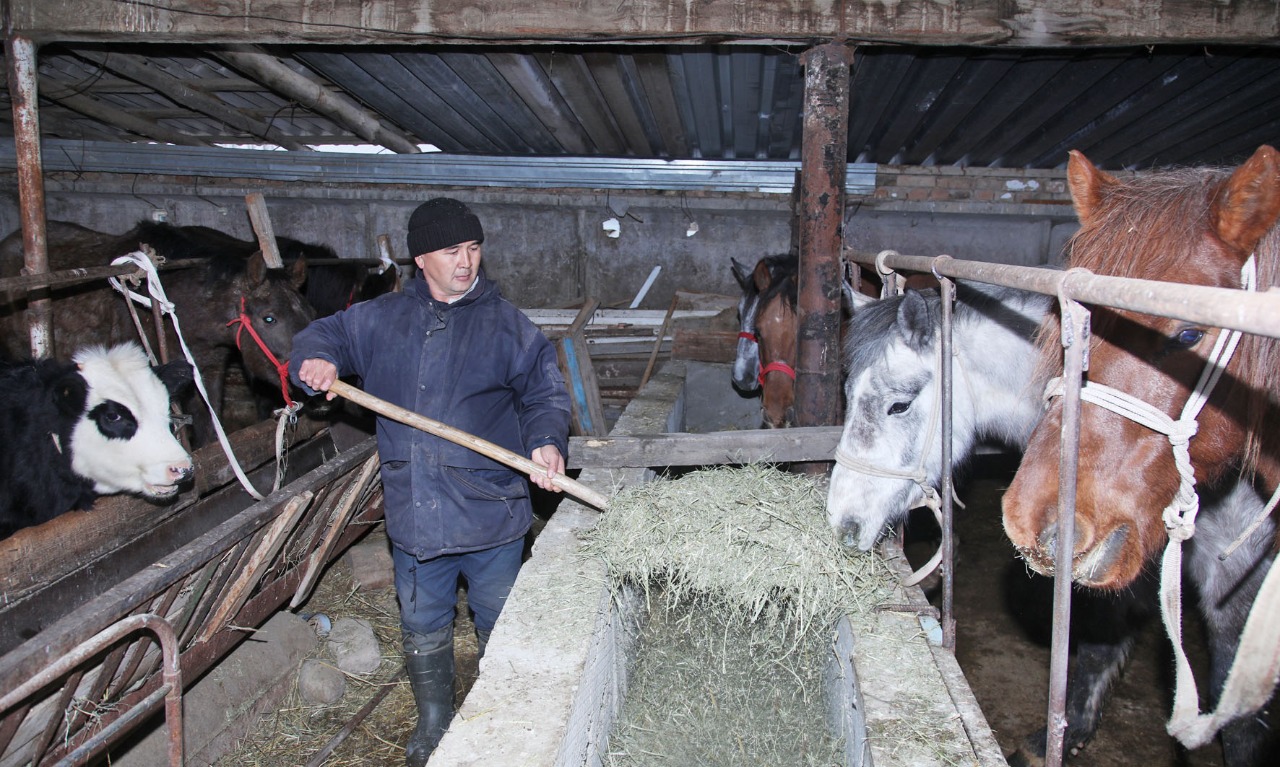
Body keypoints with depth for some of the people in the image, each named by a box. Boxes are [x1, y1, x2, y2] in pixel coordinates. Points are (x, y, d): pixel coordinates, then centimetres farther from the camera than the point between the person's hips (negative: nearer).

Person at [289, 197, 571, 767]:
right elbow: (324, 335, 18)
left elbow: (545, 393, -2)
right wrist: (316, 362, -5)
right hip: (414, 513, 3)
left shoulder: (506, 324, -4)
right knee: (422, 627, 18)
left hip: (489, 512, -2)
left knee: (501, 627, 12)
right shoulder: (381, 319, 5)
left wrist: (547, 442, -21)